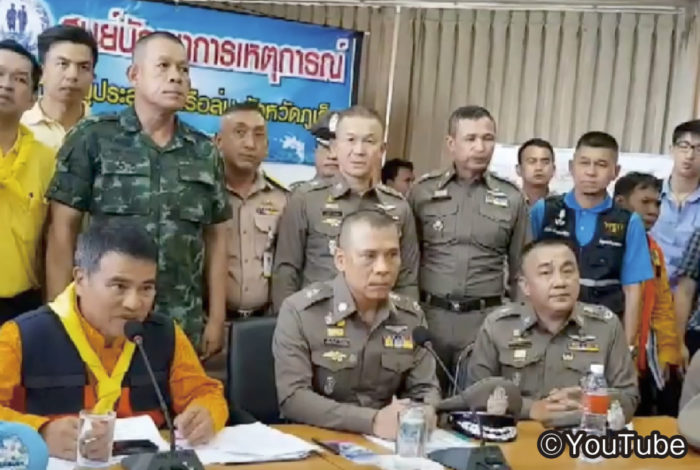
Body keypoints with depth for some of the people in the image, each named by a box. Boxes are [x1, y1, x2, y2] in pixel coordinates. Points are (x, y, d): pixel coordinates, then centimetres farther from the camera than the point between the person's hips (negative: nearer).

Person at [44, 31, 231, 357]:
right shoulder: (93, 138, 0)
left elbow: (215, 237, 12)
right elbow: (63, 229, -2)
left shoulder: (205, 153, 10)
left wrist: (216, 318, 6)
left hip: (183, 327, 3)